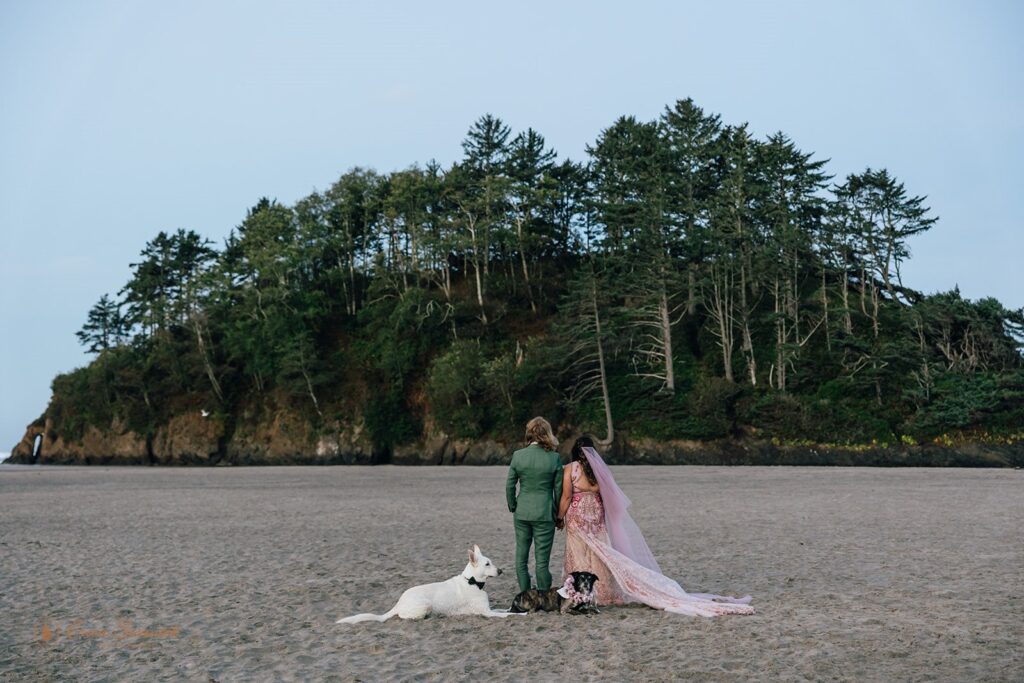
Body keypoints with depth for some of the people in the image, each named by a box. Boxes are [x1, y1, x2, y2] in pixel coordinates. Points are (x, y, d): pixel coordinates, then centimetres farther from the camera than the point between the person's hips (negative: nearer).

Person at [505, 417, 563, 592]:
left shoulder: (518, 455, -5)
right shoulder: (554, 458, -8)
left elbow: (509, 485, 0)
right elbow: (558, 488, -2)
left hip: (522, 512, 2)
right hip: (544, 513, -2)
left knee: (521, 556, 13)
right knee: (542, 559, 4)